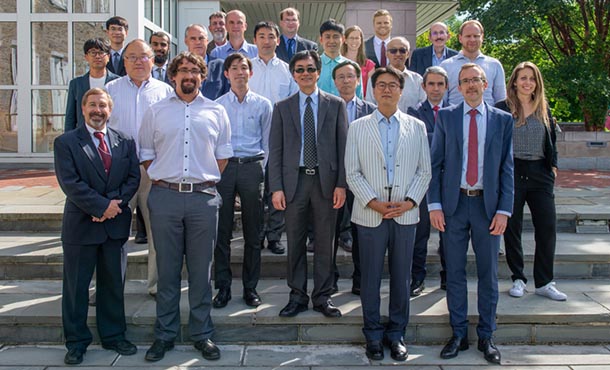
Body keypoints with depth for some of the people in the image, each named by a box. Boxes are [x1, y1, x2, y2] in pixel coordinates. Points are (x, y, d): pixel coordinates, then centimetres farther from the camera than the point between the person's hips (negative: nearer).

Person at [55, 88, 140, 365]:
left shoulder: (125, 142, 9)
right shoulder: (66, 142, -2)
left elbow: (133, 178, 4)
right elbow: (70, 183, -12)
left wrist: (115, 203, -12)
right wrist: (102, 206, -17)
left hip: (116, 224, 3)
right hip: (81, 225, -3)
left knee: (113, 283, 12)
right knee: (76, 286, 6)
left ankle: (113, 336, 26)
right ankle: (76, 342, 19)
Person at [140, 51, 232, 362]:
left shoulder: (216, 112, 10)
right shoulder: (155, 112, 9)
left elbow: (223, 153, 15)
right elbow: (146, 153, 13)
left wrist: (208, 179, 8)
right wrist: (159, 178, 5)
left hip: (203, 197, 0)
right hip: (165, 197, 0)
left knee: (201, 269, 6)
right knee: (167, 269, 7)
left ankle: (202, 333, 18)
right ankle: (165, 334, 18)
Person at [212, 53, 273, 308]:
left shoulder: (263, 104, 8)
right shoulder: (217, 105, 9)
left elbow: (268, 141, 9)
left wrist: (261, 168, 0)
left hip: (252, 166, 0)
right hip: (223, 166, 0)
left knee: (253, 232, 4)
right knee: (222, 231, 1)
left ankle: (250, 287, 14)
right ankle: (223, 287, 11)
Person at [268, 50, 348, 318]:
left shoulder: (335, 105, 6)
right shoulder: (282, 107, 8)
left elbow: (343, 146, 3)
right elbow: (275, 150, 4)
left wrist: (341, 184, -5)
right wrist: (276, 188, -4)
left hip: (326, 180, 0)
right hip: (294, 180, 1)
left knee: (325, 242, 6)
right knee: (295, 243, 7)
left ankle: (322, 297, 17)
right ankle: (298, 296, 19)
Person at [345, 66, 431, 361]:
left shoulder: (417, 127, 9)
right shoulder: (358, 127, 6)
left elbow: (424, 171, 6)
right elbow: (352, 173, 1)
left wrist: (410, 201, -8)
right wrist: (373, 202, -11)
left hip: (405, 214, 1)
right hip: (370, 214, -1)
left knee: (401, 276, 8)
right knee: (371, 276, 6)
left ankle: (396, 334, 22)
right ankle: (373, 334, 19)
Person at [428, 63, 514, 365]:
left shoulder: (502, 120, 5)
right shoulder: (445, 116, 4)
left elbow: (507, 167, 3)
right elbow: (435, 163, 2)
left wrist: (504, 209, -4)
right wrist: (434, 204, -5)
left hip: (488, 204, 0)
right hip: (453, 204, 0)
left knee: (488, 273, 7)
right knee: (455, 272, 7)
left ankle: (486, 337, 21)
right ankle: (459, 334, 19)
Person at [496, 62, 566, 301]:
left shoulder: (544, 109, 12)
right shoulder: (502, 109, 0)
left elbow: (552, 140, 18)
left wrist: (553, 165, 9)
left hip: (540, 174, 3)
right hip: (512, 173, -3)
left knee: (547, 228, -1)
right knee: (512, 229, 3)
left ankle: (544, 283, 9)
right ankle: (518, 279, 17)